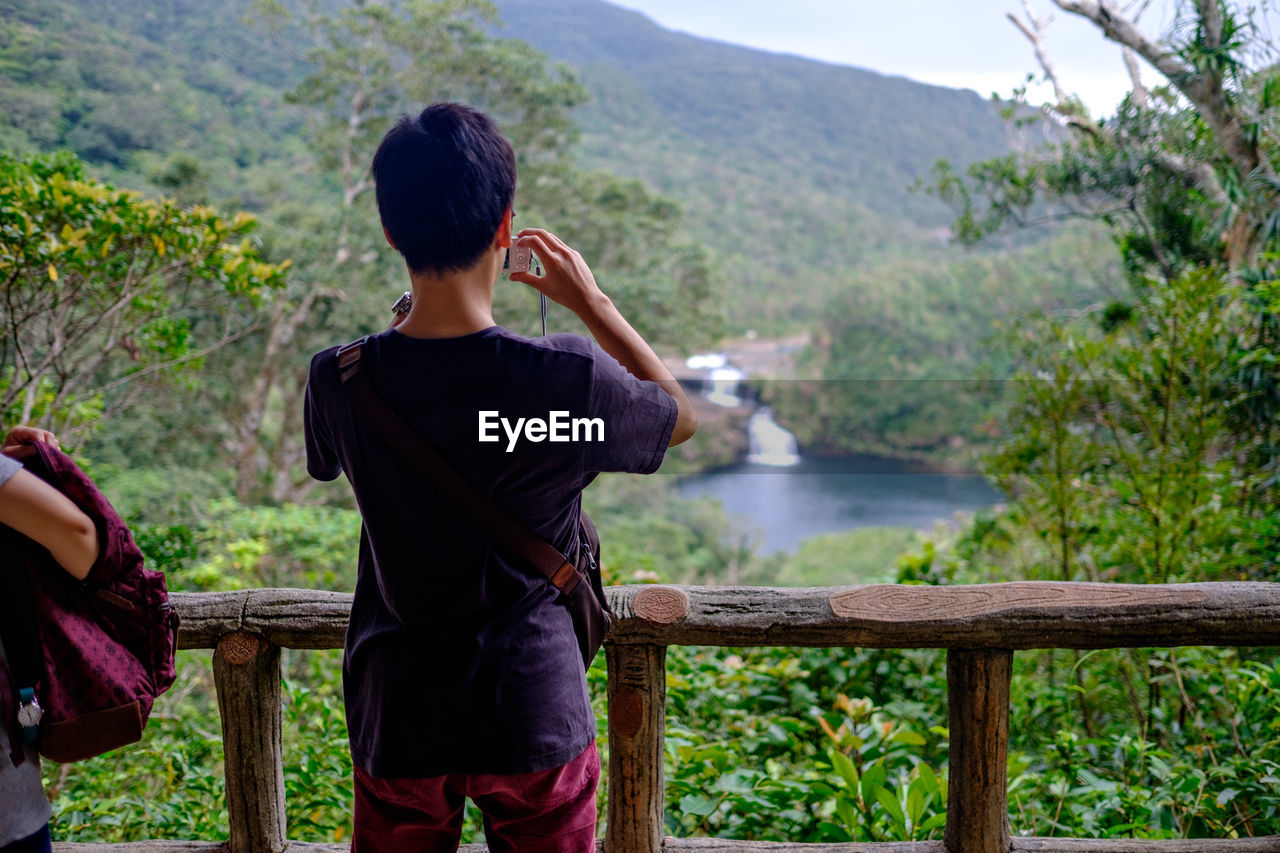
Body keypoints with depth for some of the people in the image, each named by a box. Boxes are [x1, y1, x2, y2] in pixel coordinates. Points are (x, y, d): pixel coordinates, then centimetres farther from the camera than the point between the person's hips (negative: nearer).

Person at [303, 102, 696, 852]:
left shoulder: (338, 382, -14)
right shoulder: (571, 380, -21)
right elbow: (683, 416, 1)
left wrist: (410, 325, 13)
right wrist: (594, 303, 4)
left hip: (400, 722, 2)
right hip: (535, 718, -1)